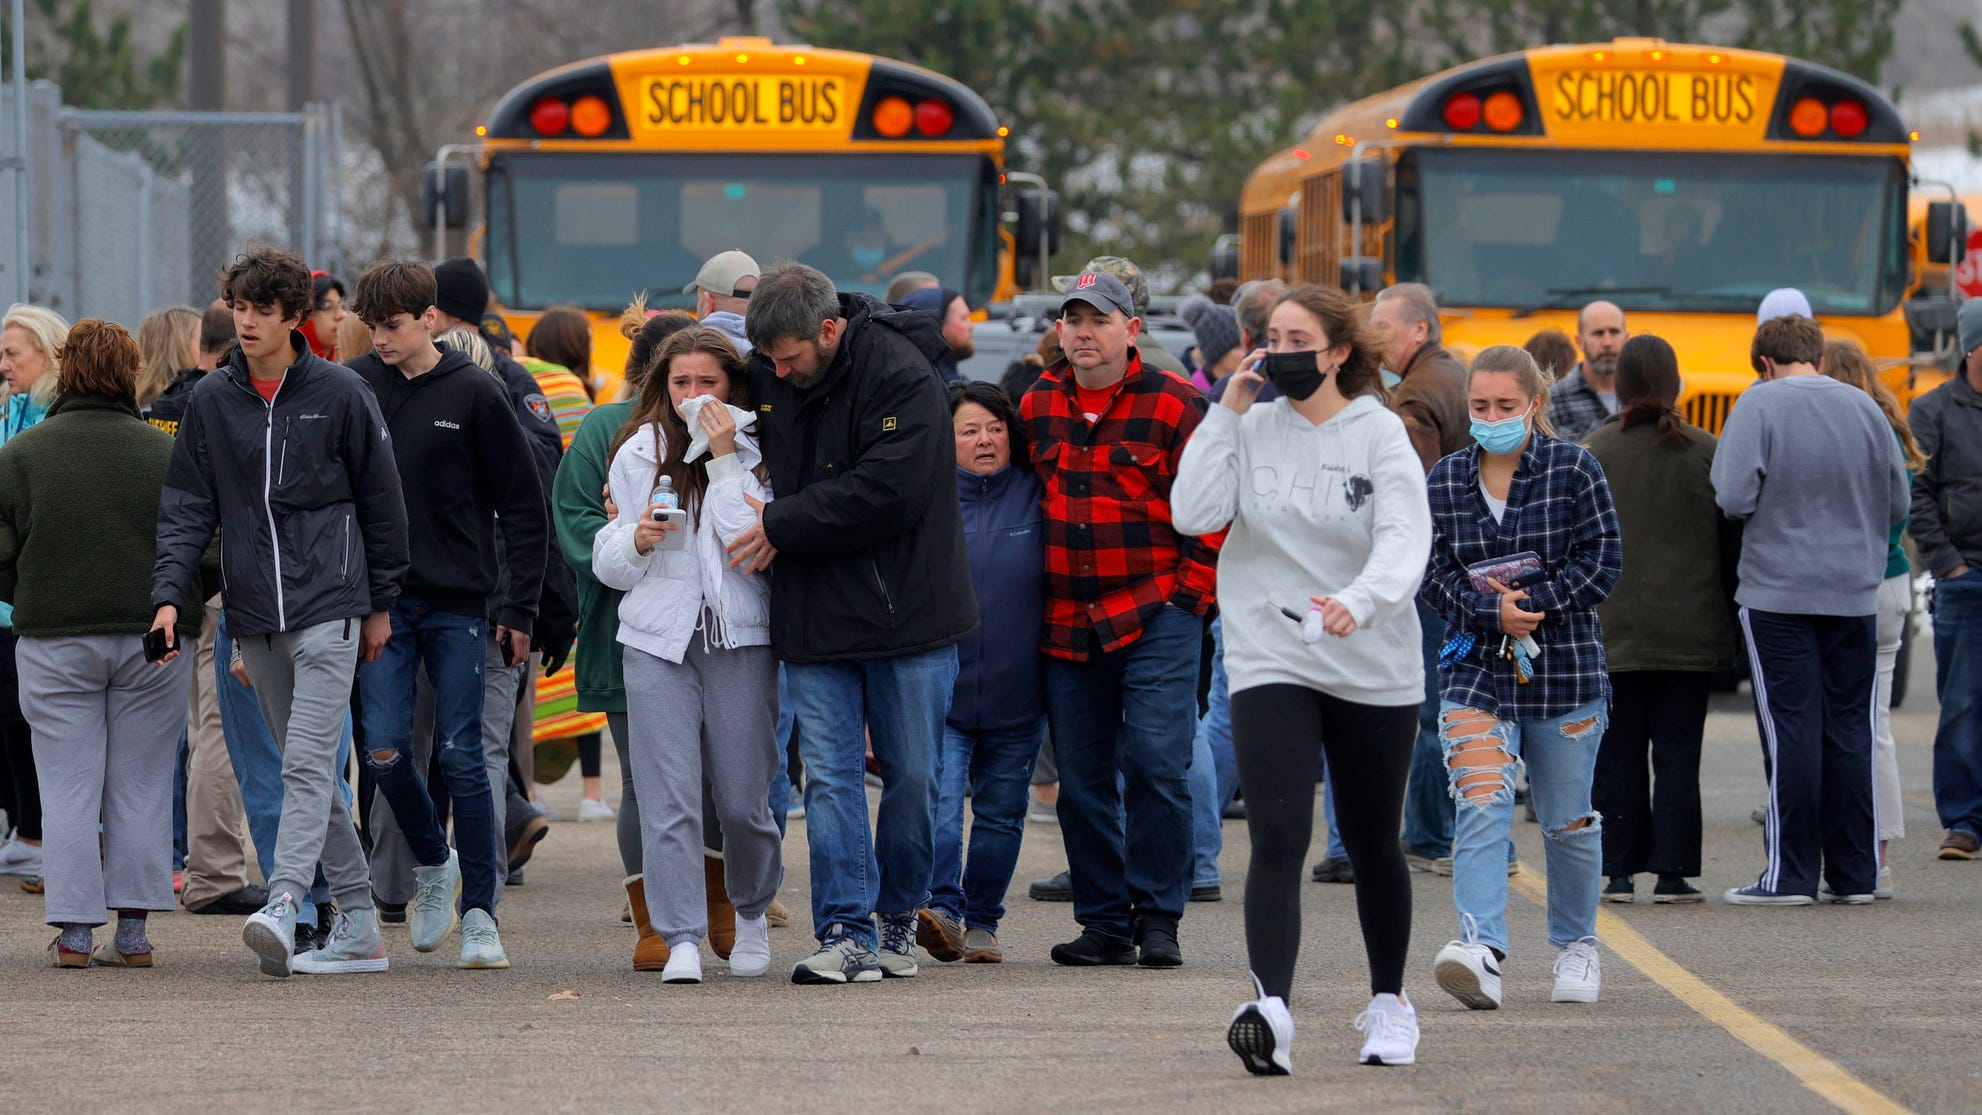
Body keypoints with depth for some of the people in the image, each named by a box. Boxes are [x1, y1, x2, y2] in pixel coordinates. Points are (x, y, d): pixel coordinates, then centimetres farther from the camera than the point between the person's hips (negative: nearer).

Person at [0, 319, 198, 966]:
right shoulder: (166, 455, -1)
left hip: (54, 641, -1)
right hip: (151, 642, 1)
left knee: (68, 790, 4)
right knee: (140, 791, 7)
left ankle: (74, 934, 0)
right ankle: (133, 931, 6)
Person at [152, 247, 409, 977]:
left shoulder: (339, 394, -1)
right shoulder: (210, 402, 8)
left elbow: (380, 501, 5)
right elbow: (187, 507, 8)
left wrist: (381, 603, 6)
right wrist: (170, 594, -5)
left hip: (327, 607, -5)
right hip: (255, 616, 5)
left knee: (309, 763, -16)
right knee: (301, 767, 7)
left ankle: (283, 905, -28)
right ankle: (358, 924, 13)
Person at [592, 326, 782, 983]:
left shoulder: (757, 454, 1)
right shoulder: (637, 454, 9)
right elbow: (606, 562, 14)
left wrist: (724, 460, -13)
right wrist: (636, 541, -9)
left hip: (740, 639, -1)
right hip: (658, 639, 1)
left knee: (743, 801, 2)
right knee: (667, 799, -9)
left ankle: (751, 911, 29)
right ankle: (681, 939, -9)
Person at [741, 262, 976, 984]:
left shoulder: (902, 375, -15)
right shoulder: (768, 375, 4)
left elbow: (889, 492, -22)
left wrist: (782, 525, -17)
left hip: (904, 612, -4)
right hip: (813, 618, 4)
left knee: (912, 775, 5)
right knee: (829, 776, -3)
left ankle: (900, 913, 22)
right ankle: (846, 935, -4)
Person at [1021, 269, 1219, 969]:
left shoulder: (1173, 405, -3)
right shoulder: (1037, 407, 11)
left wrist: (1191, 592, -6)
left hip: (1156, 619, -5)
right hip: (1067, 624, 5)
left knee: (1156, 765, -11)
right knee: (1082, 780, 5)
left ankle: (1157, 918, -2)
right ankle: (1104, 922, 13)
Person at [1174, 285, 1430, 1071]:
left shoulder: (1379, 434, -6)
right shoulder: (1252, 430, 2)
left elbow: (1405, 541, -19)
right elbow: (1193, 513, -11)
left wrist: (1360, 600, -39)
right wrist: (1227, 412, -10)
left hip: (1374, 668, 0)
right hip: (1270, 662, 0)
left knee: (1372, 845, 13)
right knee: (1277, 839, -17)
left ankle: (1389, 1002, 33)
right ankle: (1270, 1007, -29)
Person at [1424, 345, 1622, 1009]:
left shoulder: (1574, 470, -2)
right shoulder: (1445, 481, 6)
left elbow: (1602, 559, -6)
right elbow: (1436, 572, 2)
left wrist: (1534, 604, -16)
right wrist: (1492, 611, -16)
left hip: (1565, 668, -1)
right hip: (1476, 668, 1)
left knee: (1567, 821, 10)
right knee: (1481, 806, -17)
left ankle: (1576, 945, 31)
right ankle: (1482, 952, -29)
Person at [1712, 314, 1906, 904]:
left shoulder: (1759, 404, -8)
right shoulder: (1863, 407, 4)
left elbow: (1734, 497, -14)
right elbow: (1898, 505, 9)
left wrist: (1778, 510, 8)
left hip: (1778, 594, -4)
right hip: (1854, 596, 4)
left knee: (1791, 729, -2)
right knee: (1850, 730, 8)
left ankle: (1791, 874, -2)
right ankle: (1855, 873, 10)